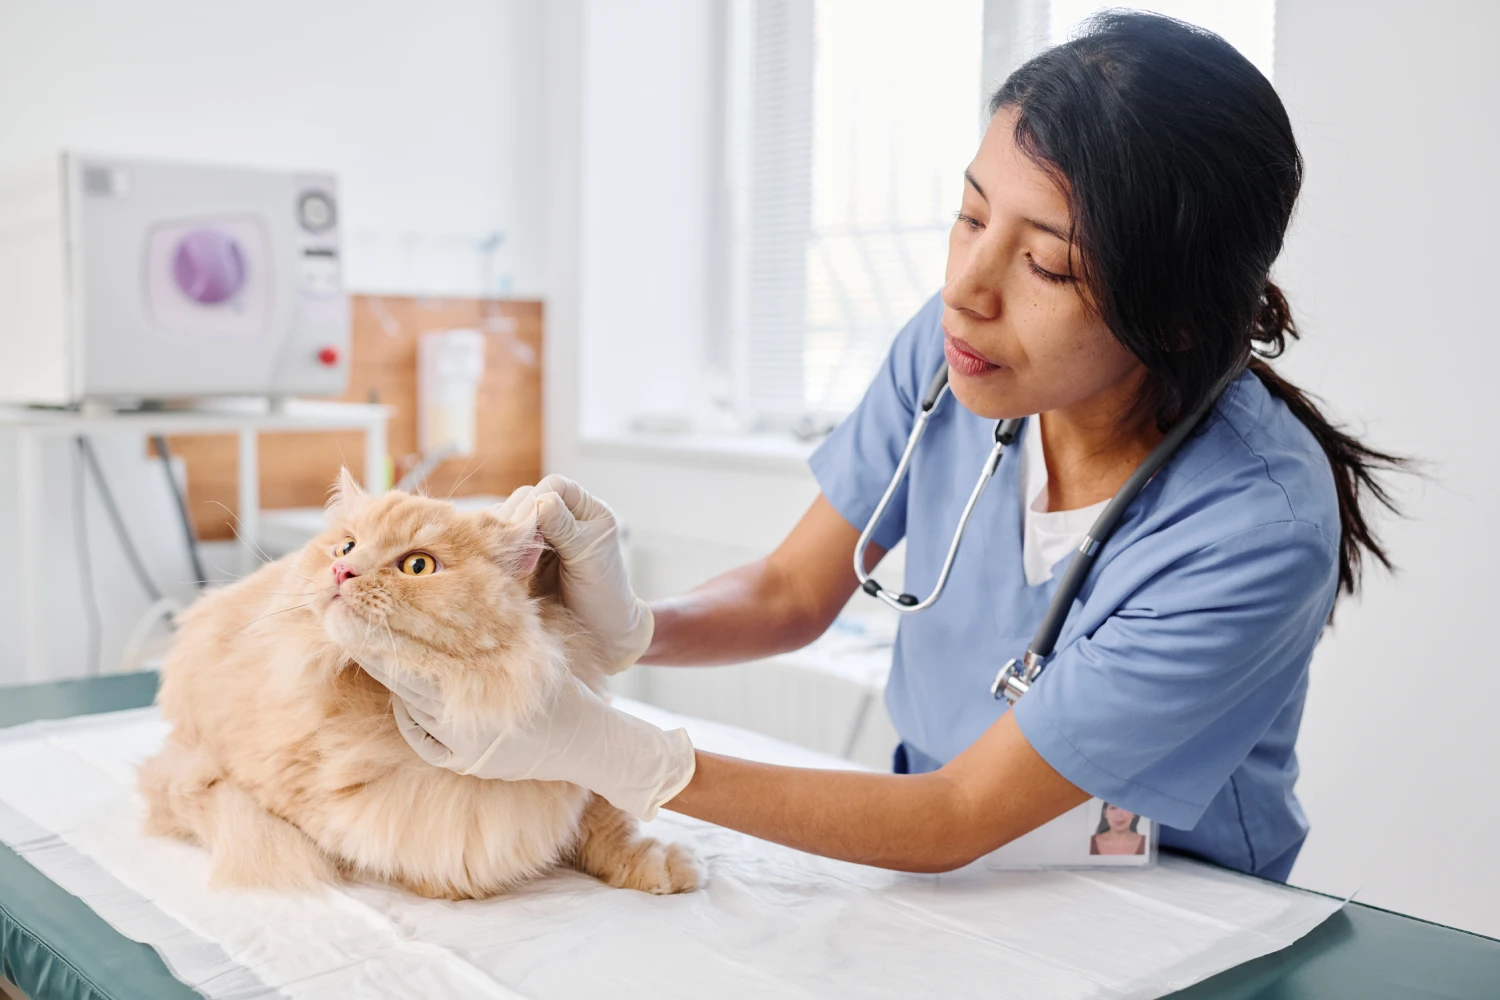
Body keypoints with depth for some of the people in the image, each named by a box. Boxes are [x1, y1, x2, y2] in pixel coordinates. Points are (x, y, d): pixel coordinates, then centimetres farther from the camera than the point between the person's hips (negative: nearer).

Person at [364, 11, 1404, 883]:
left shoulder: (1258, 529, -26)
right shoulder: (950, 349, -11)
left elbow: (958, 819, -22)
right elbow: (793, 592, 0)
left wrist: (606, 750, -28)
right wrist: (626, 626, -21)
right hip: (945, 873, 4)